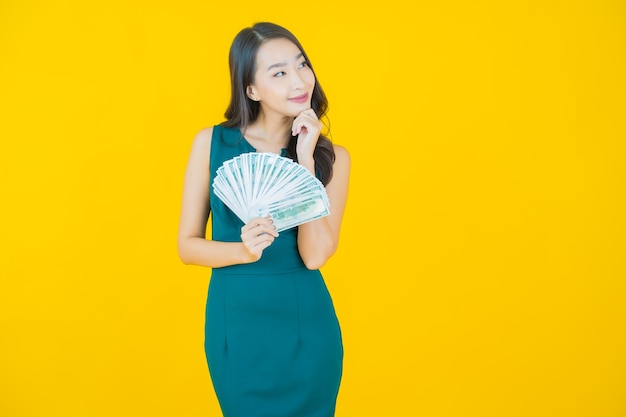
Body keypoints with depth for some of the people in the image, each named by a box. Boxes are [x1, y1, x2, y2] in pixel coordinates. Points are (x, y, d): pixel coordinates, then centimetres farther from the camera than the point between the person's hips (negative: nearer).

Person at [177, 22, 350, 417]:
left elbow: (314, 255, -16)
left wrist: (305, 159, -18)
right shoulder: (211, 143, -6)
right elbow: (188, 244, -2)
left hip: (308, 325, 1)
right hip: (236, 323, 0)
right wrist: (244, 251, -21)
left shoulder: (333, 157, -5)